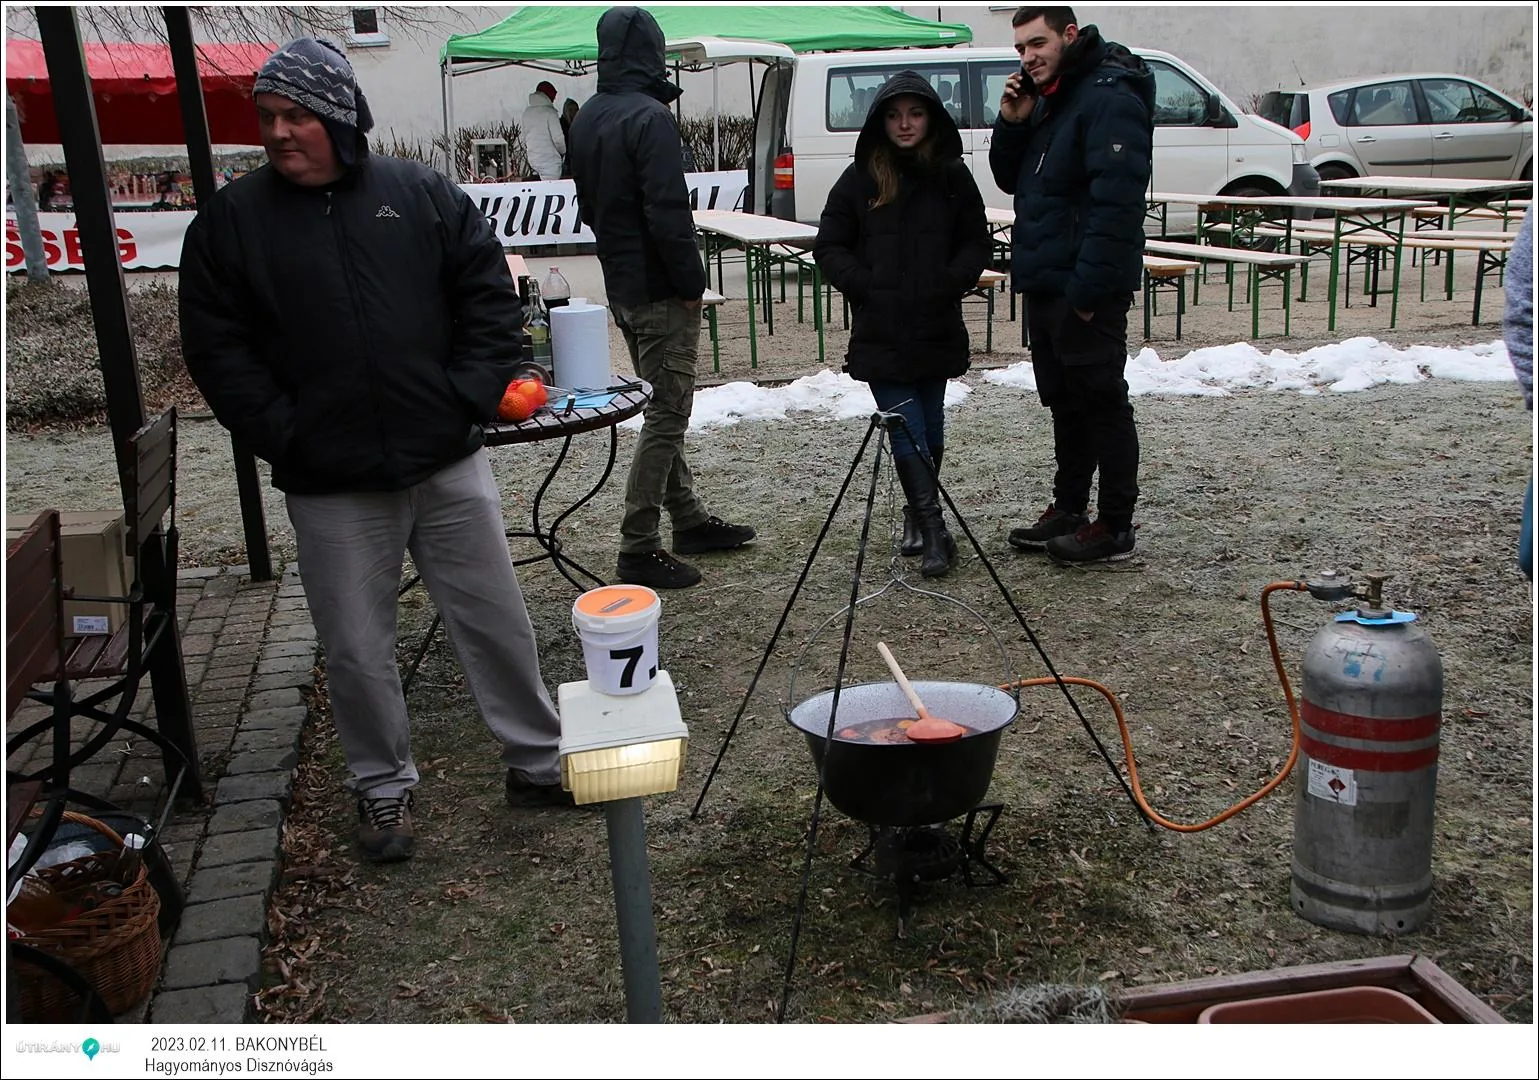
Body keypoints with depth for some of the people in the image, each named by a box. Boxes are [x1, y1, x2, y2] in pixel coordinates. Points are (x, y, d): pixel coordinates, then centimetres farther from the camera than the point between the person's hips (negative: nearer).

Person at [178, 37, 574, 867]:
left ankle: (538, 759, 27)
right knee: (357, 650, 8)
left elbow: (491, 299, 4)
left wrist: (470, 399, -6)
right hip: (329, 487, 0)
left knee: (496, 619, 10)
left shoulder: (424, 196, 2)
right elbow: (215, 349, 2)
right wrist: (281, 434, -8)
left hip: (448, 464, 1)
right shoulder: (231, 220, 2)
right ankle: (382, 789, 28)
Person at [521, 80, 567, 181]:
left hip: (533, 160, 7)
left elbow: (524, 138, 13)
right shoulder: (549, 112, -12)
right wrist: (563, 151, 5)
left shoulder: (526, 113, 8)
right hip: (550, 161, -7)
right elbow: (558, 138, -13)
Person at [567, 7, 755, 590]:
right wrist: (692, 281, -14)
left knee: (664, 408, 17)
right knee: (666, 415, -4)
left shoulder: (586, 119, 11)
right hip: (659, 290, -9)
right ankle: (638, 548, -2)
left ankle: (688, 517, 27)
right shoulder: (649, 116, -17)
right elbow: (668, 212, -21)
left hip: (620, 285, 9)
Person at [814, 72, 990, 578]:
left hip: (938, 326, 2)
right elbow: (829, 247, 5)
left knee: (928, 423, 10)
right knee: (906, 427, -7)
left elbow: (976, 243, 10)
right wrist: (865, 287, -7)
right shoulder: (860, 179, 1)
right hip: (881, 331, -1)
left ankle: (918, 516, 26)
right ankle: (932, 530, -6)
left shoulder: (953, 176, 4)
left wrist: (951, 284, -6)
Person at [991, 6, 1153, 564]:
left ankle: (1115, 526, 5)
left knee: (1101, 404, -3)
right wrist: (1012, 125, 1)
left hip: (1085, 291, -10)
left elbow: (1116, 202, -22)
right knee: (1065, 404, 16)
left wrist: (1087, 289, -24)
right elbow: (1012, 181, 19)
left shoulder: (1109, 98, -15)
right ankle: (1068, 509, 27)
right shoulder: (1046, 99, 16)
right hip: (1044, 284, 10)